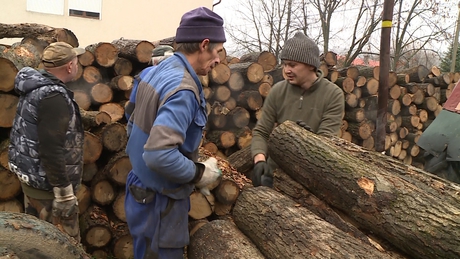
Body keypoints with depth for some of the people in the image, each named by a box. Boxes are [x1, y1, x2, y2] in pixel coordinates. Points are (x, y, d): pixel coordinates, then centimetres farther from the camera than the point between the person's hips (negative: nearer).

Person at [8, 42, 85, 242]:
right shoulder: (54, 97, -25)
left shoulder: (35, 87, 6)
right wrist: (64, 191, -23)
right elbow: (51, 149, -28)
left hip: (30, 174, 10)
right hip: (46, 183, -10)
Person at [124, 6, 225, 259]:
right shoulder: (183, 89, -27)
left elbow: (134, 125, 11)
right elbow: (159, 156, -35)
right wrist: (199, 173, -18)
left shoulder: (155, 71, 2)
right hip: (159, 200, -8)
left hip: (142, 189, 9)